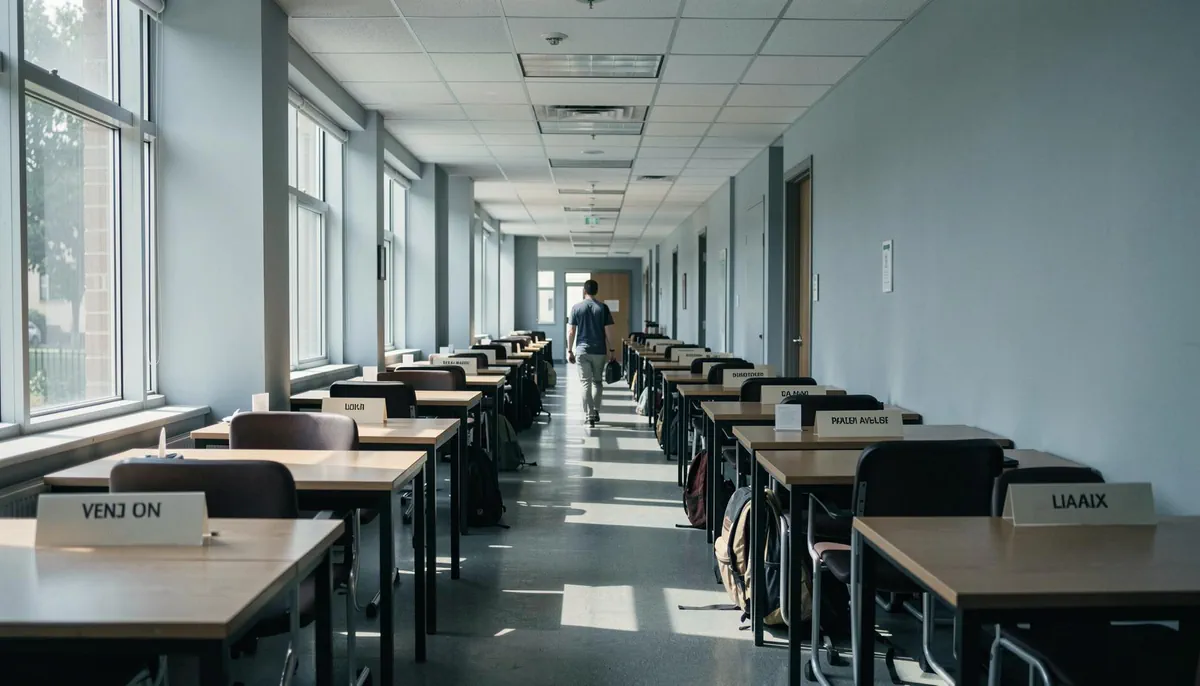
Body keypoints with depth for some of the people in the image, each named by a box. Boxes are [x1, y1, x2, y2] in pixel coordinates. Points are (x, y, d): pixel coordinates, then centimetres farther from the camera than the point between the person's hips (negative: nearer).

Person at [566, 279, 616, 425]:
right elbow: (609, 331, -5)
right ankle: (595, 410, 9)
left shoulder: (576, 308, -1)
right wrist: (612, 350, 3)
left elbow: (571, 332, -2)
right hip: (599, 351, 0)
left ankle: (589, 415, 0)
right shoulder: (603, 308, -3)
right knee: (598, 381, 17)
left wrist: (569, 351, 6)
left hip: (582, 351, 0)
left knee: (586, 383, 3)